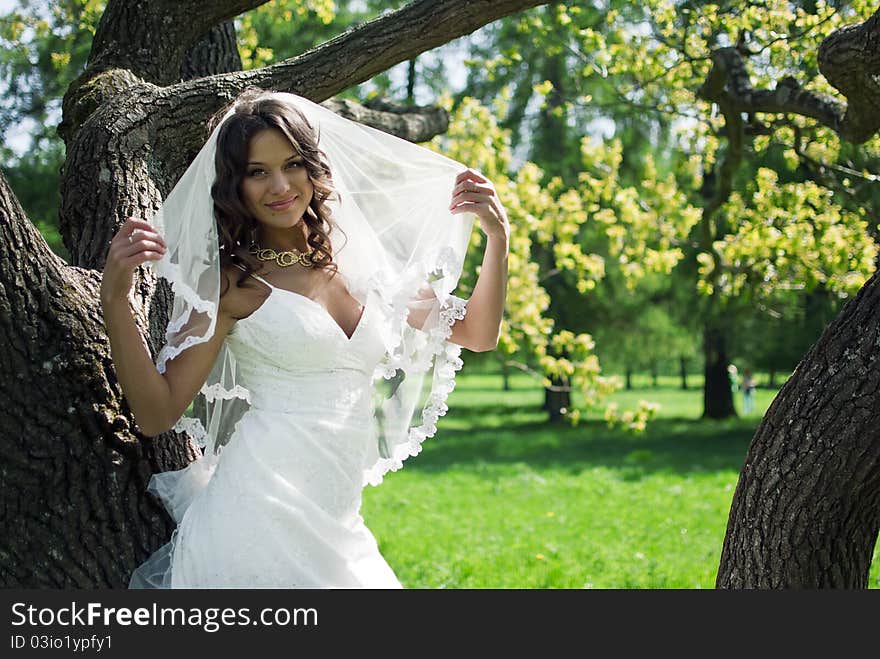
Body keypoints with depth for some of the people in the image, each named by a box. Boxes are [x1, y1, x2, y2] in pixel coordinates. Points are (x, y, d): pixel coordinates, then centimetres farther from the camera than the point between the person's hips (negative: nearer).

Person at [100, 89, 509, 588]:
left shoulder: (357, 266, 12)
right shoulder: (233, 282, -2)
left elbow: (477, 334, 18)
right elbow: (156, 414, -8)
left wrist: (498, 237, 7)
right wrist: (115, 299, -18)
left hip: (337, 533, 5)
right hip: (257, 525, -5)